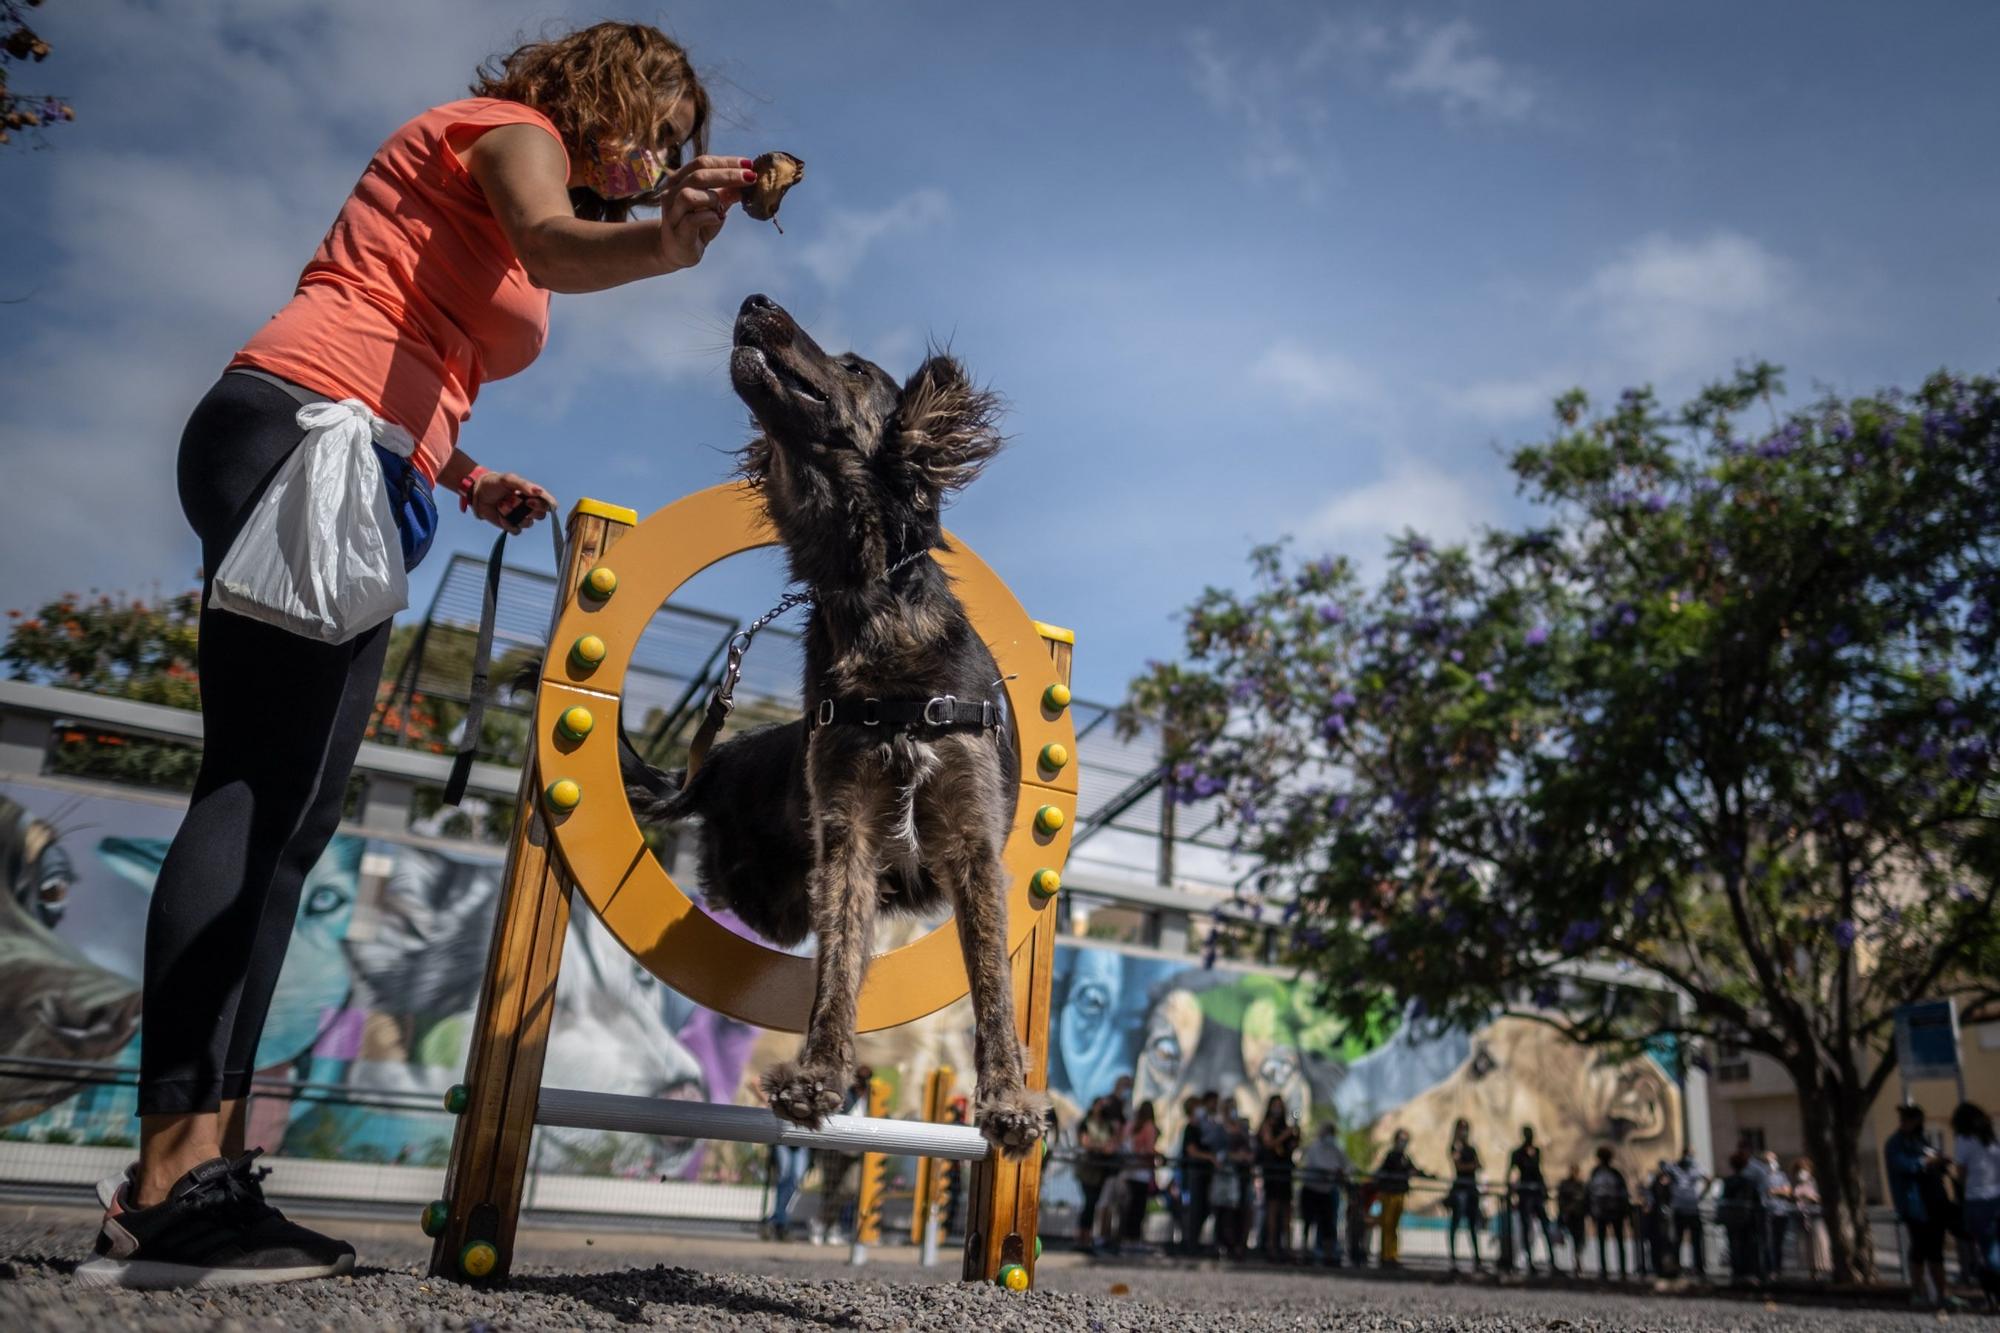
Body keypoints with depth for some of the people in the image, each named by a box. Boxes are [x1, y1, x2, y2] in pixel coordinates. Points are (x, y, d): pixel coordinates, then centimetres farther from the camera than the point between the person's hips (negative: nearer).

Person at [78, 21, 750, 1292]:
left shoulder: (509, 211, 31)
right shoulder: (513, 125, 5)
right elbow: (551, 246, -20)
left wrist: (467, 474, 9)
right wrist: (663, 243, -37)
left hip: (358, 478, 10)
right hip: (301, 430, -10)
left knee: (288, 818, -1)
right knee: (255, 792, -18)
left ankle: (204, 1166, -1)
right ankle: (165, 1186, -19)